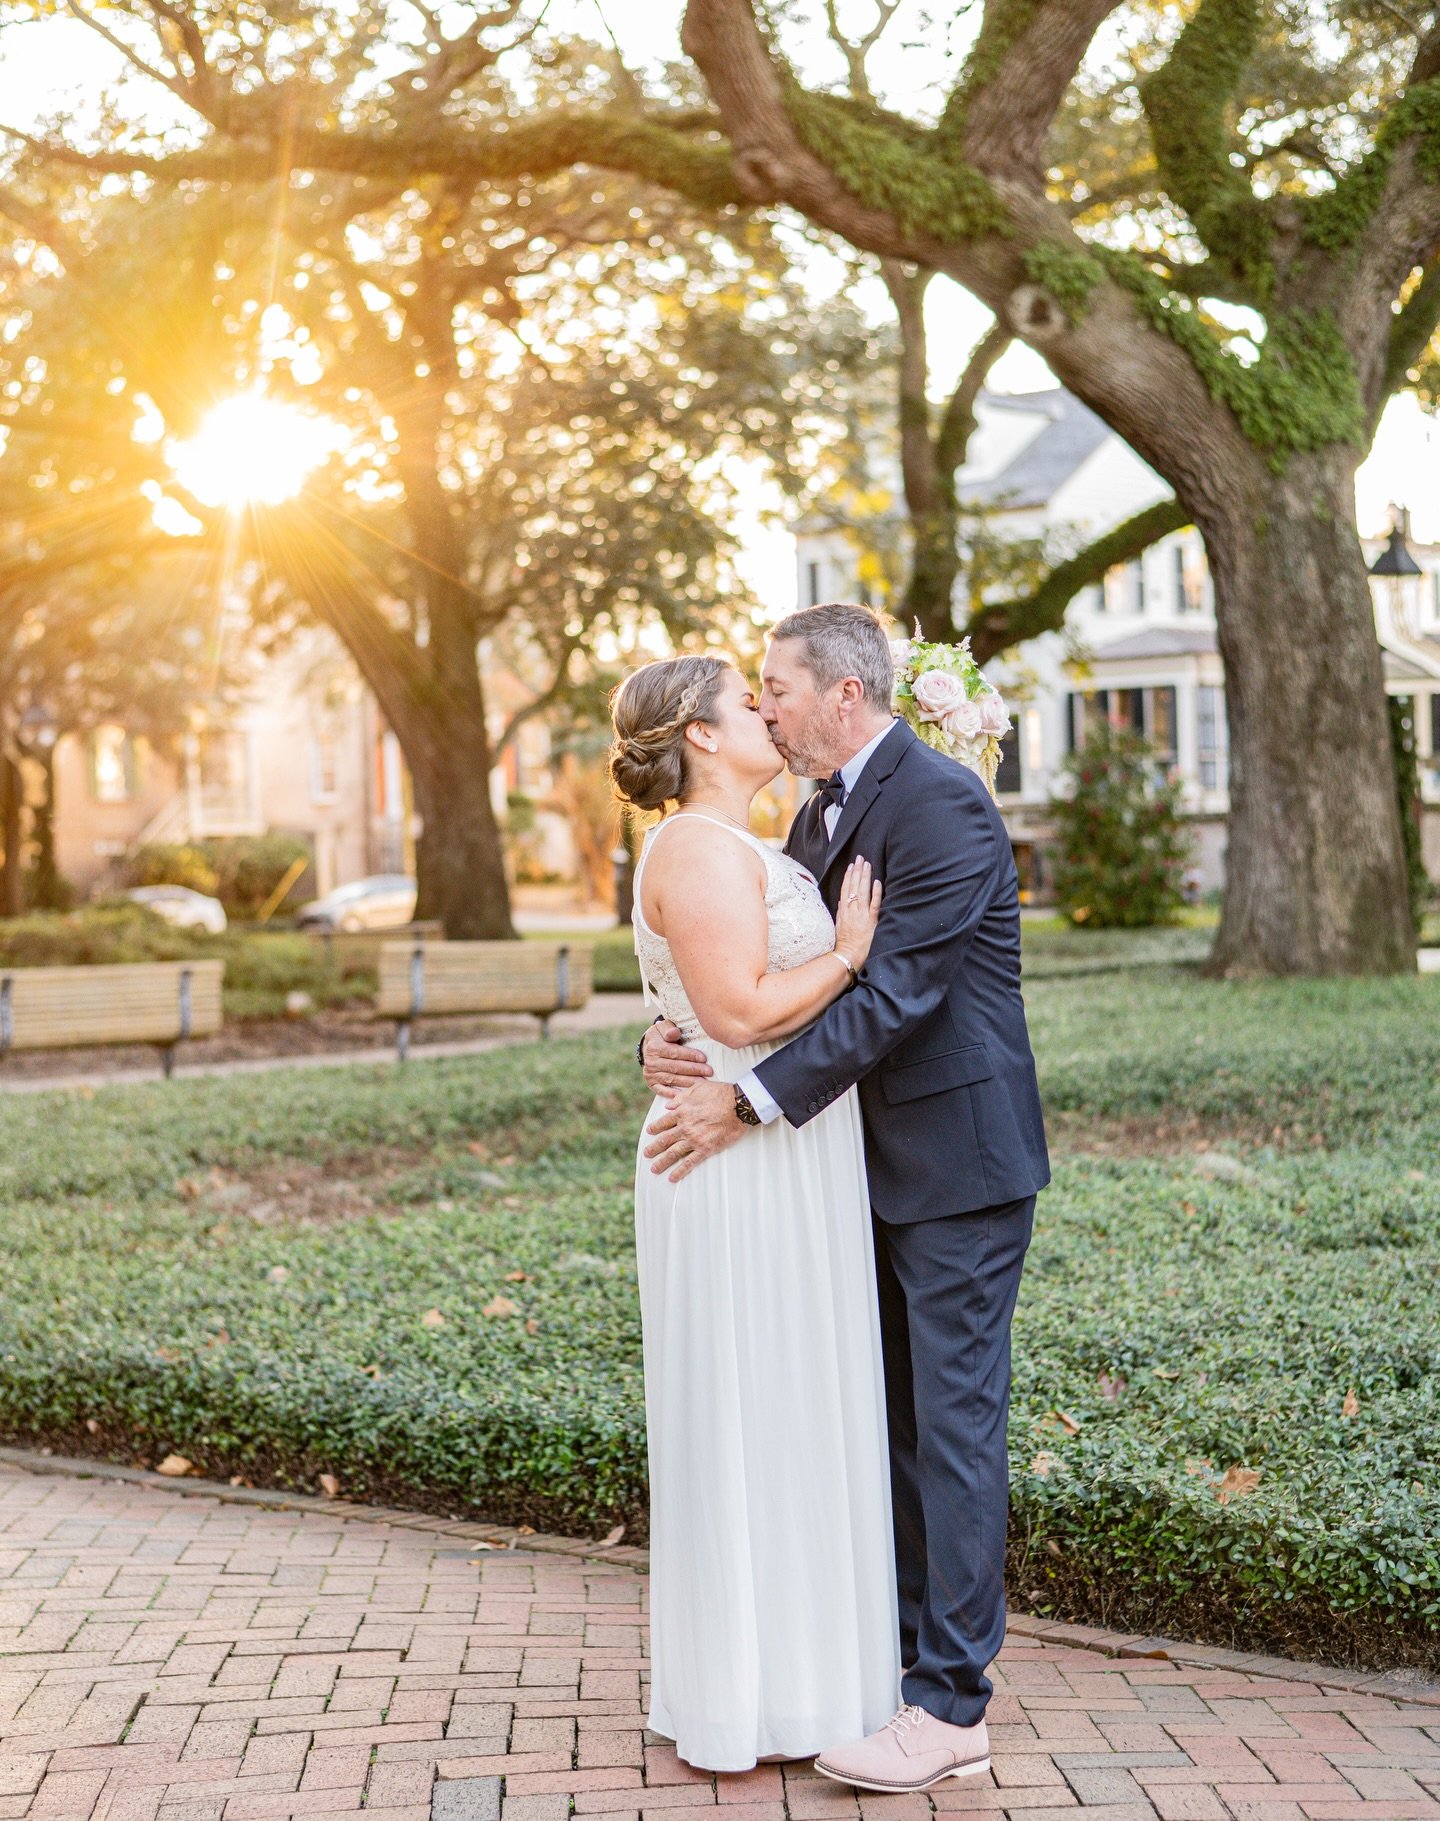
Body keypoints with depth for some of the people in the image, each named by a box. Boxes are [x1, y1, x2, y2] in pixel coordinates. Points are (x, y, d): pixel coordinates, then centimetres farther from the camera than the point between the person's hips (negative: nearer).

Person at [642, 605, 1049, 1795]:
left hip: (960, 1161, -9)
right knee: (892, 1420, 16)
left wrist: (748, 1103, -23)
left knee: (953, 1424, -3)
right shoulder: (826, 809, 12)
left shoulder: (942, 805, -18)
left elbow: (893, 993, -24)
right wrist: (679, 1030, -8)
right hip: (885, 1163, 9)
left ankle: (950, 1707, 6)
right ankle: (900, 1653, 28)